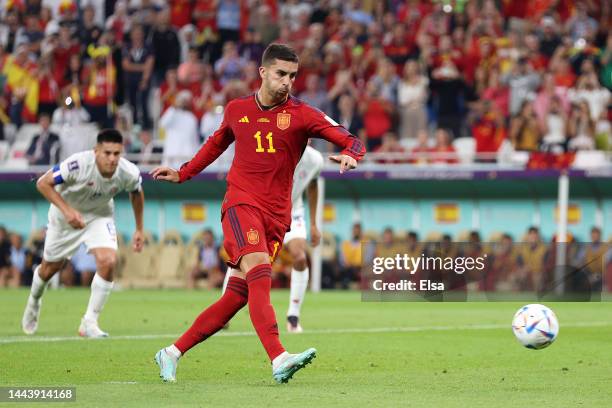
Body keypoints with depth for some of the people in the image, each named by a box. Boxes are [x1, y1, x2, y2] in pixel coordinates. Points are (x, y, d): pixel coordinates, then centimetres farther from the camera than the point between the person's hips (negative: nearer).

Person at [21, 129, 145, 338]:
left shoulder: (129, 173, -26)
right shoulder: (78, 164, -37)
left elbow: (137, 193, -1)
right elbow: (43, 183, -27)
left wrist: (139, 230, 5)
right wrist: (67, 210, -38)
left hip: (99, 215, 1)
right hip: (65, 214, -1)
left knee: (108, 262, -23)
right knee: (51, 266, 14)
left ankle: (89, 323, -9)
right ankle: (34, 300, 50)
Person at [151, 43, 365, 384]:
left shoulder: (302, 115, 2)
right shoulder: (237, 110, 10)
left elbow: (352, 142, -6)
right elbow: (218, 143, 31)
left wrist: (350, 156, -29)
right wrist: (182, 174, 35)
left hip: (276, 215, 1)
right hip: (241, 203, -1)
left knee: (238, 296, -1)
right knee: (259, 271, -26)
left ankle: (172, 354, 13)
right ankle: (279, 360, -40)